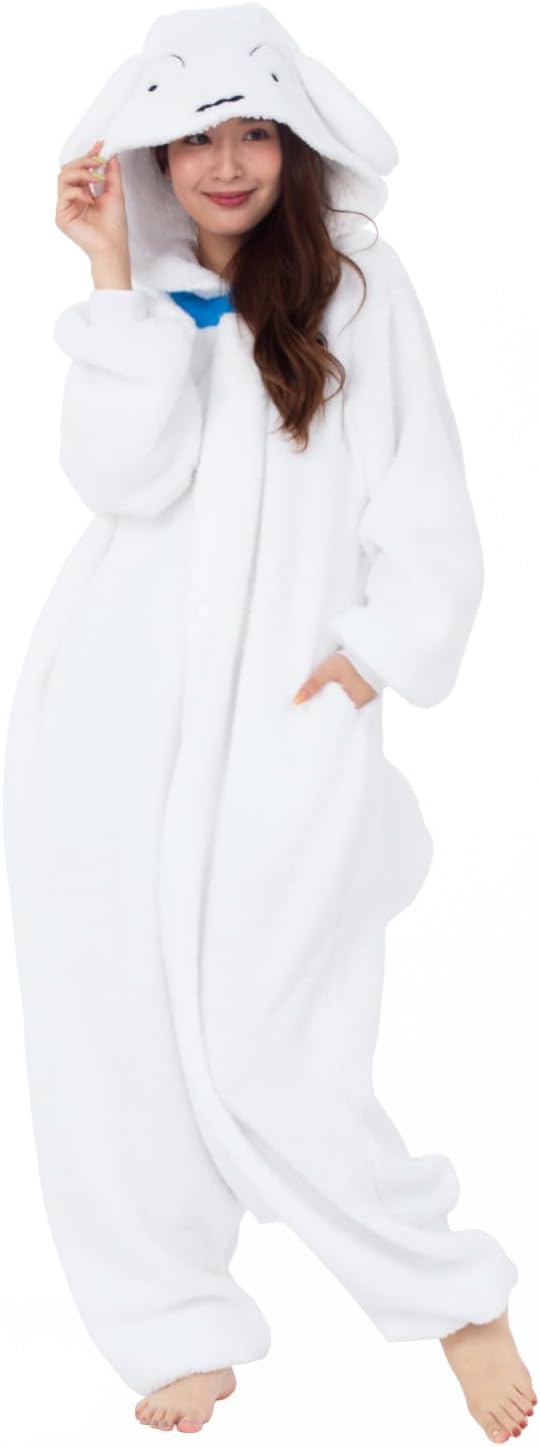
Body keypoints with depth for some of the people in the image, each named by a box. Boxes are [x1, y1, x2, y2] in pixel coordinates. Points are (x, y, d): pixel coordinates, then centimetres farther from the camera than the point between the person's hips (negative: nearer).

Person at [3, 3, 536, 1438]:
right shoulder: (146, 295, 14)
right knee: (118, 1035, 2)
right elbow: (127, 477, -5)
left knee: (260, 1061, -9)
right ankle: (180, 1331, 17)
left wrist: (376, 647, -9)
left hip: (281, 725, -3)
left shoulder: (357, 284, 7)